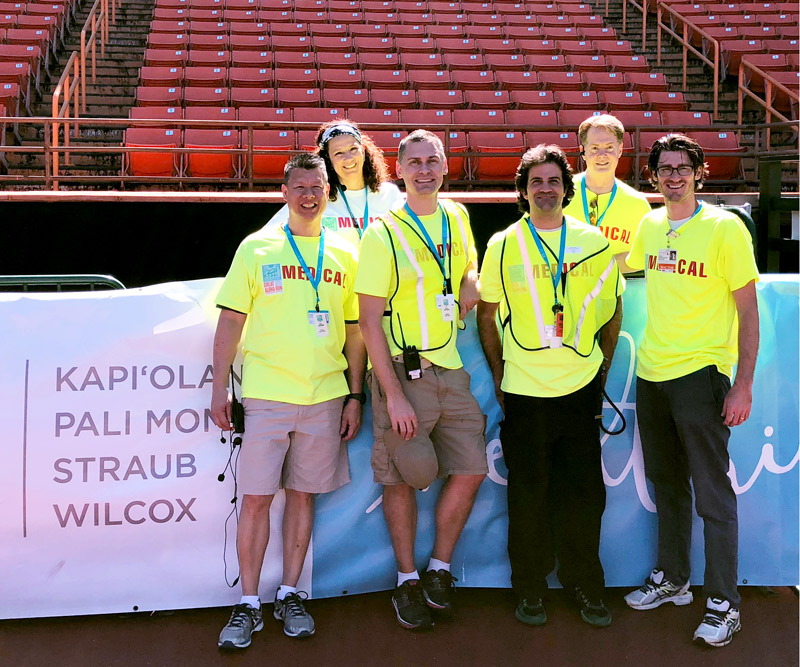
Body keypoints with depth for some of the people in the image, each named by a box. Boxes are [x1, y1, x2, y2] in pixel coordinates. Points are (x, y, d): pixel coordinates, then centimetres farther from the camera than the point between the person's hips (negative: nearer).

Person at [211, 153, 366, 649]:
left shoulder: (345, 255, 10)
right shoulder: (256, 249, 4)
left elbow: (355, 331, 13)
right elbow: (230, 322, 3)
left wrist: (355, 395, 8)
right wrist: (220, 387, -2)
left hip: (325, 397, 2)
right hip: (266, 395, -2)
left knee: (303, 495, 8)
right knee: (256, 498, -2)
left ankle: (291, 595, 21)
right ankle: (249, 604, 10)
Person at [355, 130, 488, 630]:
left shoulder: (456, 217, 8)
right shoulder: (383, 235, -9)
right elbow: (370, 319, -12)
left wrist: (470, 284, 5)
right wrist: (393, 395, -16)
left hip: (450, 368, 5)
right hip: (401, 370, -5)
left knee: (470, 471, 4)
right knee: (403, 479, 4)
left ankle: (439, 570, 21)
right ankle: (408, 580, 20)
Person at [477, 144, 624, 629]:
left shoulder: (595, 243, 4)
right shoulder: (502, 246, 1)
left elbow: (612, 311, 12)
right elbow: (486, 315, 8)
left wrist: (602, 371, 10)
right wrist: (499, 375, 5)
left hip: (581, 389, 1)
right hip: (524, 392, -1)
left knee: (583, 493, 7)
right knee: (528, 494, 6)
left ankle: (585, 586, 24)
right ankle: (530, 589, 22)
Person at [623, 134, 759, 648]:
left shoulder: (725, 227, -9)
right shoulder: (650, 226, 7)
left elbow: (748, 311, -9)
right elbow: (626, 265, 29)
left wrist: (743, 385, -13)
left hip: (700, 374, -6)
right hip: (651, 373, 6)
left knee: (713, 492, -1)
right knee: (668, 484, 17)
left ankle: (724, 604, 10)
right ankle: (672, 580, 32)